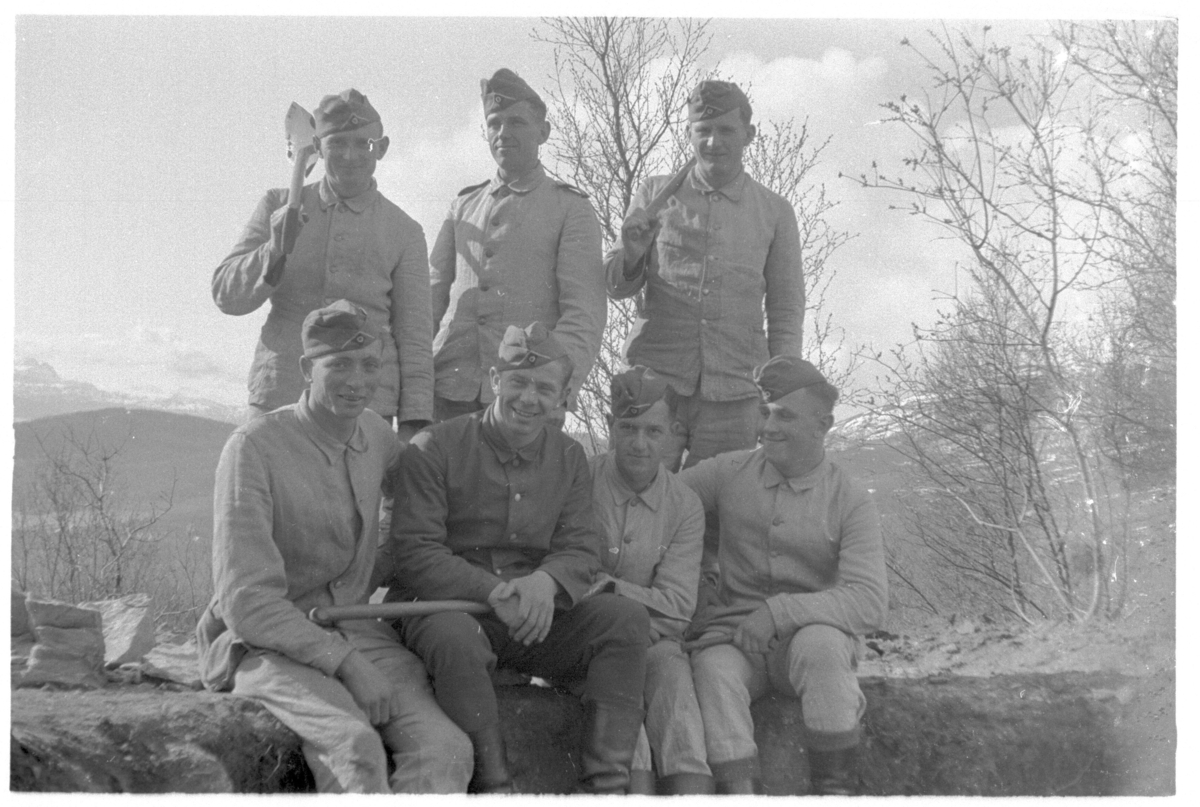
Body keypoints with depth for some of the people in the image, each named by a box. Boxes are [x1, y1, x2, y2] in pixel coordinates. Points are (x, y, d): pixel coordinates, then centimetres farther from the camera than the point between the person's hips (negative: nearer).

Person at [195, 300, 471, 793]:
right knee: (354, 747, -36)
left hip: (357, 636, 6)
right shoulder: (254, 447, -12)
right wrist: (344, 660, -23)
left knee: (445, 748, -24)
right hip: (265, 645, -5)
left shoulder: (375, 434, 7)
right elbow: (247, 600, -16)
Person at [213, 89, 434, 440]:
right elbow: (226, 295, 4)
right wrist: (274, 250, -15)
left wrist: (411, 424, -1)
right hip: (278, 396, 1)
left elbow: (415, 336, 6)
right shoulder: (278, 206, 8)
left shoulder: (404, 232, 5)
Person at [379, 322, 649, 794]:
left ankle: (606, 785, -22)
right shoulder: (434, 449, -3)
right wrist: (495, 592, -25)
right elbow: (414, 553, -11)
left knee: (626, 617, -18)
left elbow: (582, 549, 5)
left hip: (533, 616, 4)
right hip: (442, 606, -4)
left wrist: (547, 580, -21)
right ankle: (494, 787, -27)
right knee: (456, 637, -39)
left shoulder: (569, 459, 12)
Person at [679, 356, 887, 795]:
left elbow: (870, 603, -12)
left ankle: (836, 790, -29)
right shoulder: (730, 472, 7)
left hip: (811, 632, -1)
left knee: (820, 643, -35)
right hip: (733, 634, 2)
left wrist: (782, 610, -23)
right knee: (713, 669, -32)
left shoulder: (851, 502, -1)